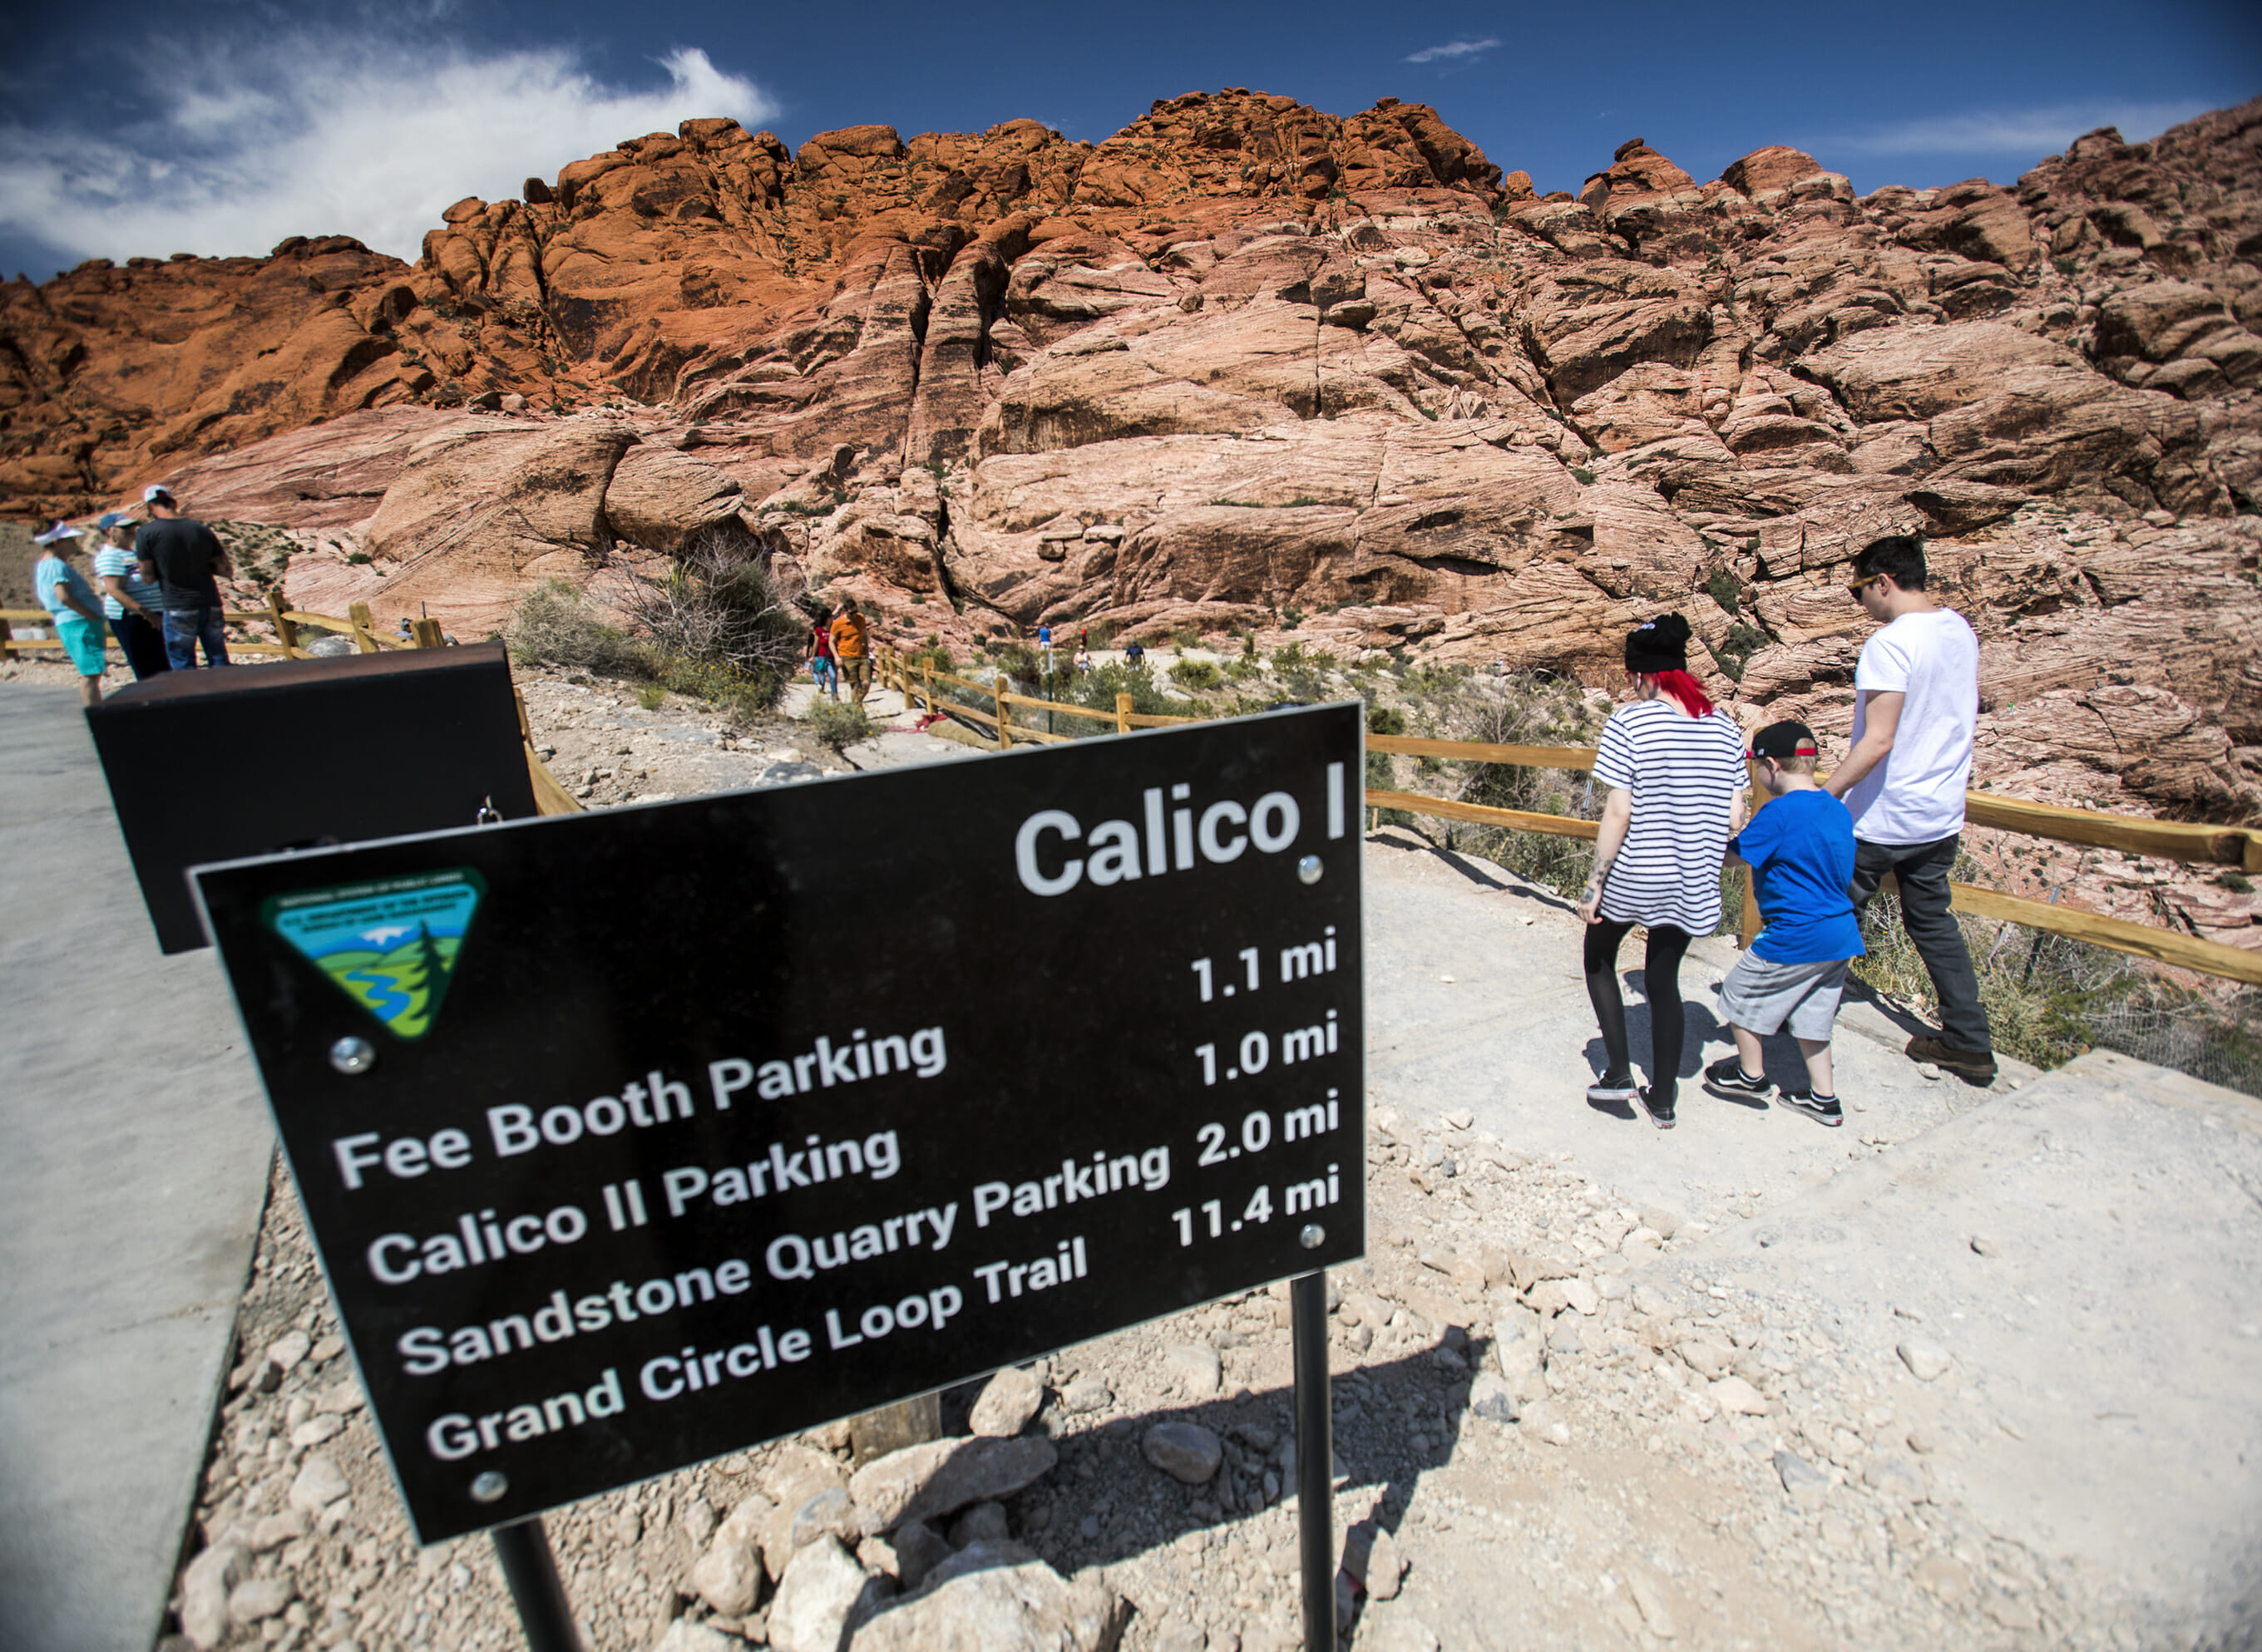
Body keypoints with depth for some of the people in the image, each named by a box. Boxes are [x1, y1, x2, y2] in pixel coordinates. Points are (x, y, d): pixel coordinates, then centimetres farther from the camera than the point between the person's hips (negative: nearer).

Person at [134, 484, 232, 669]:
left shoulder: (147, 533, -7)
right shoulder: (201, 529, 4)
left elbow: (148, 577, -3)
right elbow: (226, 571, 5)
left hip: (179, 608, -4)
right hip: (211, 605, 4)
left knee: (184, 667, 5)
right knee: (220, 664, 10)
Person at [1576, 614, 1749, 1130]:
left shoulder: (1630, 721, -14)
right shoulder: (1725, 726, 2)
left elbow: (1617, 814, -17)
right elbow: (1734, 818, 2)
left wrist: (1594, 884, -10)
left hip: (1633, 877, -4)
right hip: (1694, 882, 5)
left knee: (1599, 957, 21)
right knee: (1664, 979, 18)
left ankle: (1618, 1073, 15)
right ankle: (1662, 1100, 26)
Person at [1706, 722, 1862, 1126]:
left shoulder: (1779, 812, -20)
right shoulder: (1838, 810, 7)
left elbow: (1731, 854, -13)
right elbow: (1839, 875, 17)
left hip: (1795, 937, -8)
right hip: (1839, 934, 8)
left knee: (1740, 994, 12)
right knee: (1810, 1014, 20)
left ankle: (1750, 1075, 27)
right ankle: (1823, 1098, 27)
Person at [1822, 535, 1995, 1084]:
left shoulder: (1890, 643, -20)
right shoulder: (1960, 629, 7)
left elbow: (1877, 741, -26)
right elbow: (1970, 709, 19)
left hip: (1881, 818, -8)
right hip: (1942, 812, 8)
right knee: (1933, 921, 17)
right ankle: (1969, 1043, 21)